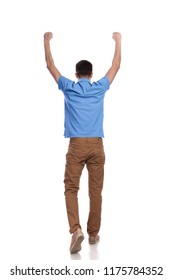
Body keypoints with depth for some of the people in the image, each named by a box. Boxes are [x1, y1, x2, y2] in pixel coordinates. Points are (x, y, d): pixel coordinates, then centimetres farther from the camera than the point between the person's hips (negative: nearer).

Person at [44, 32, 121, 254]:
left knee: (71, 189, 0)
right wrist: (118, 41, 31)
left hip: (77, 145, -1)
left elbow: (50, 65, 15)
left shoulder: (69, 87, 4)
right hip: (96, 145, 2)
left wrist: (47, 41, 27)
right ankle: (93, 233, 17)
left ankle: (76, 229, -20)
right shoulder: (99, 88, 7)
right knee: (95, 191, 9)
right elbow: (115, 66, 20)